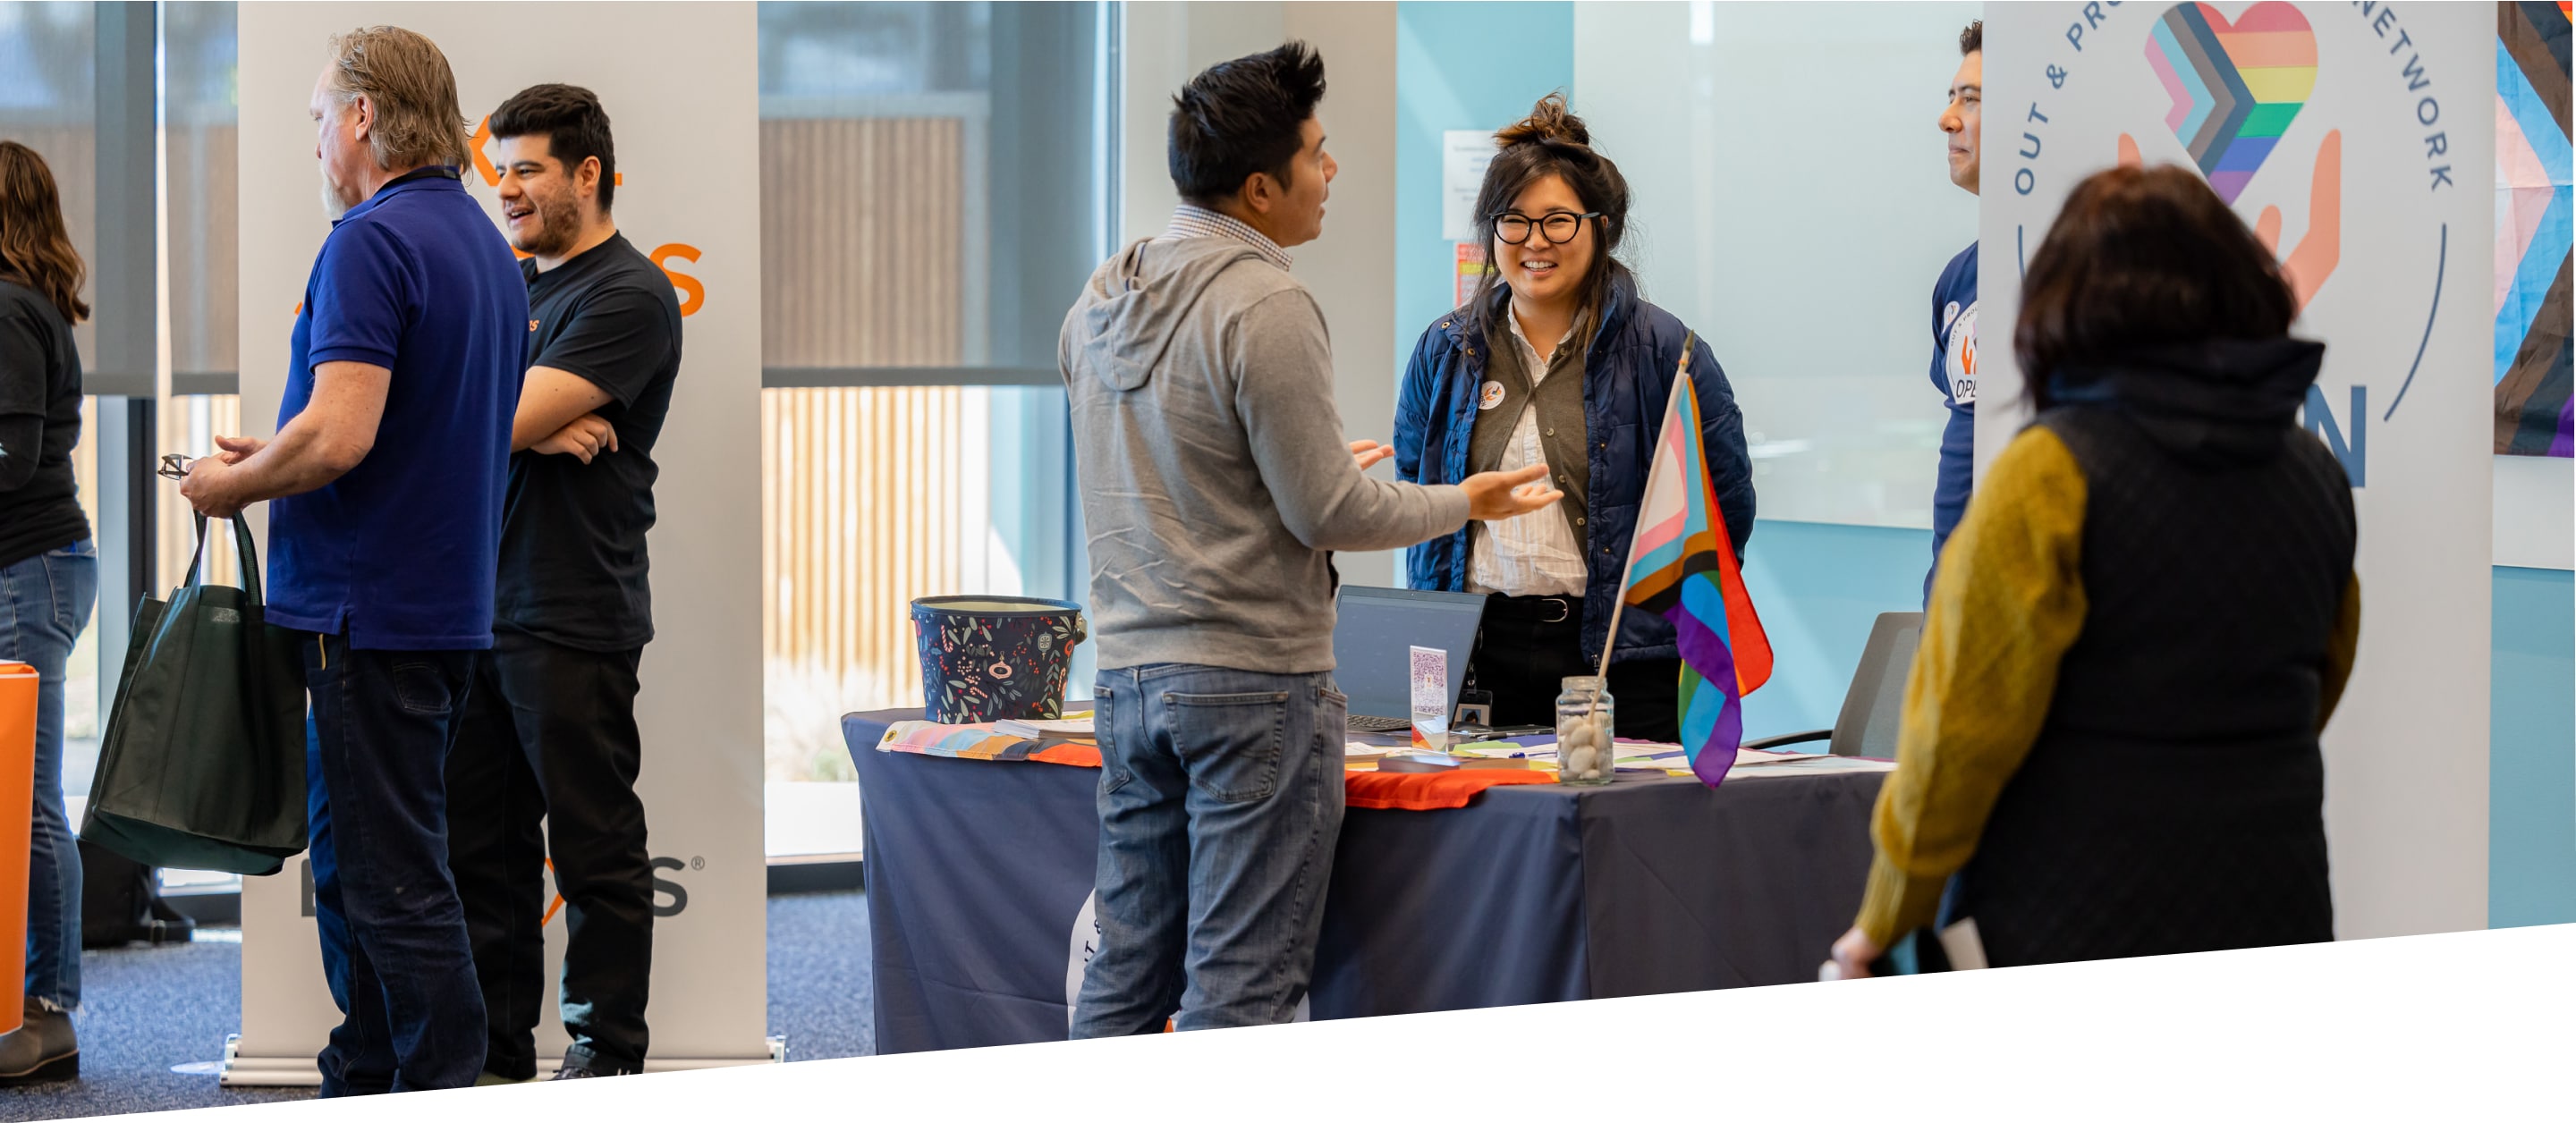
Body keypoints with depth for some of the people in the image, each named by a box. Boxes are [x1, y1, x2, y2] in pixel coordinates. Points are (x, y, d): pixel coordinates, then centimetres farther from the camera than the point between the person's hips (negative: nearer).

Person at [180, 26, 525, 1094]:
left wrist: (232, 485, -8)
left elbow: (339, 436, -25)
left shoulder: (371, 243, -17)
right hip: (445, 598, 10)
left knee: (395, 882, -5)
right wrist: (276, 458, 20)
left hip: (372, 607, -10)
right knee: (351, 866, 17)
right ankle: (362, 1094, 23)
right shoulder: (486, 245, 14)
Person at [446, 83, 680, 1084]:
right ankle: (495, 1048, 19)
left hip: (571, 623, -8)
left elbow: (506, 418, -17)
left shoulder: (628, 296, -8)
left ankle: (607, 1055, 7)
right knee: (480, 843, 11)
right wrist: (536, 430, -11)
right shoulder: (510, 287, 18)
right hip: (479, 612, 8)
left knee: (594, 849, 0)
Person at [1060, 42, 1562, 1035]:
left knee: (1126, 973, 11)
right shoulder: (1264, 309, -16)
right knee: (1239, 985, -3)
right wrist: (1463, 503, 1)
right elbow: (1325, 514, -15)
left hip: (1130, 674, 8)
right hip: (1253, 683, -8)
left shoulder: (1101, 302, 10)